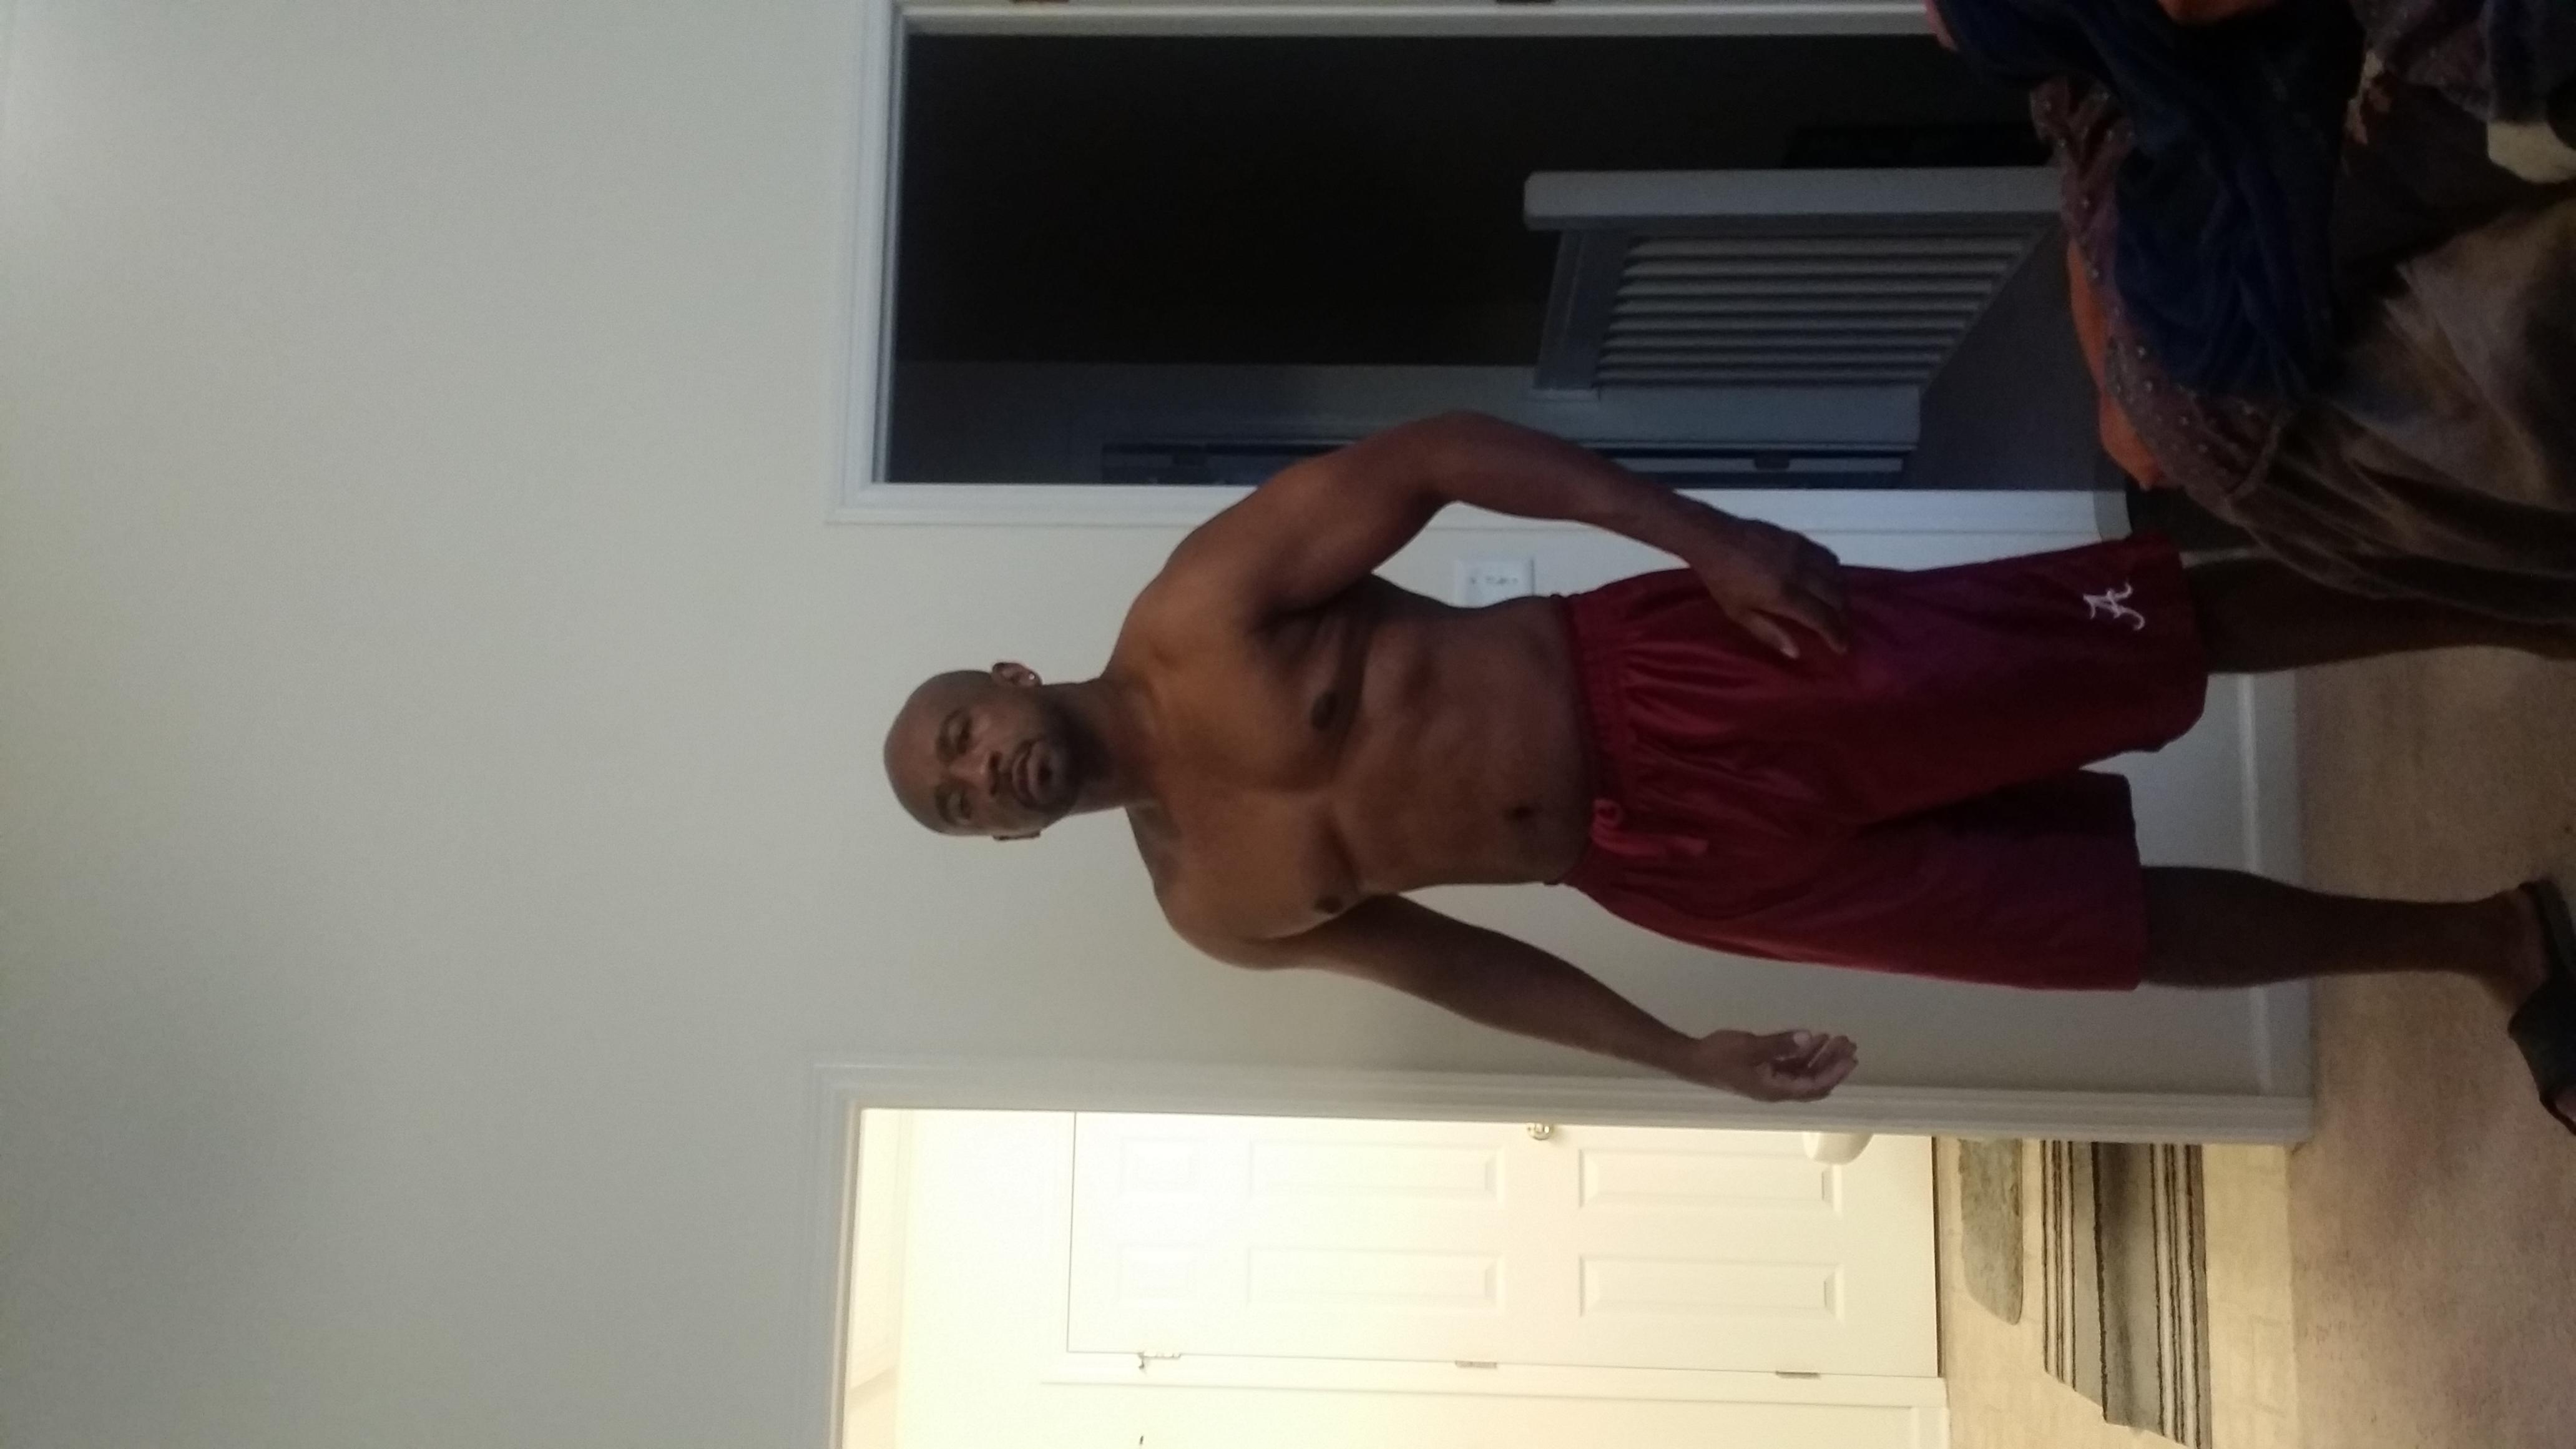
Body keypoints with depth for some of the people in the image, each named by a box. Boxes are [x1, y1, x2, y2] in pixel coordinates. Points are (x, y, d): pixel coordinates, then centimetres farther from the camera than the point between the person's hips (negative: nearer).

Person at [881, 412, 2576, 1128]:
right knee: (2121, 918, 5)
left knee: (2165, 635, -3)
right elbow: (1447, 960, 11)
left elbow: (1434, 454, -9)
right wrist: (1686, 1052, 11)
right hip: (1679, 860, 3)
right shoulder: (1214, 909, 3)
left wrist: (1702, 535, -18)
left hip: (1678, 676, -2)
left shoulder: (1197, 614, -9)